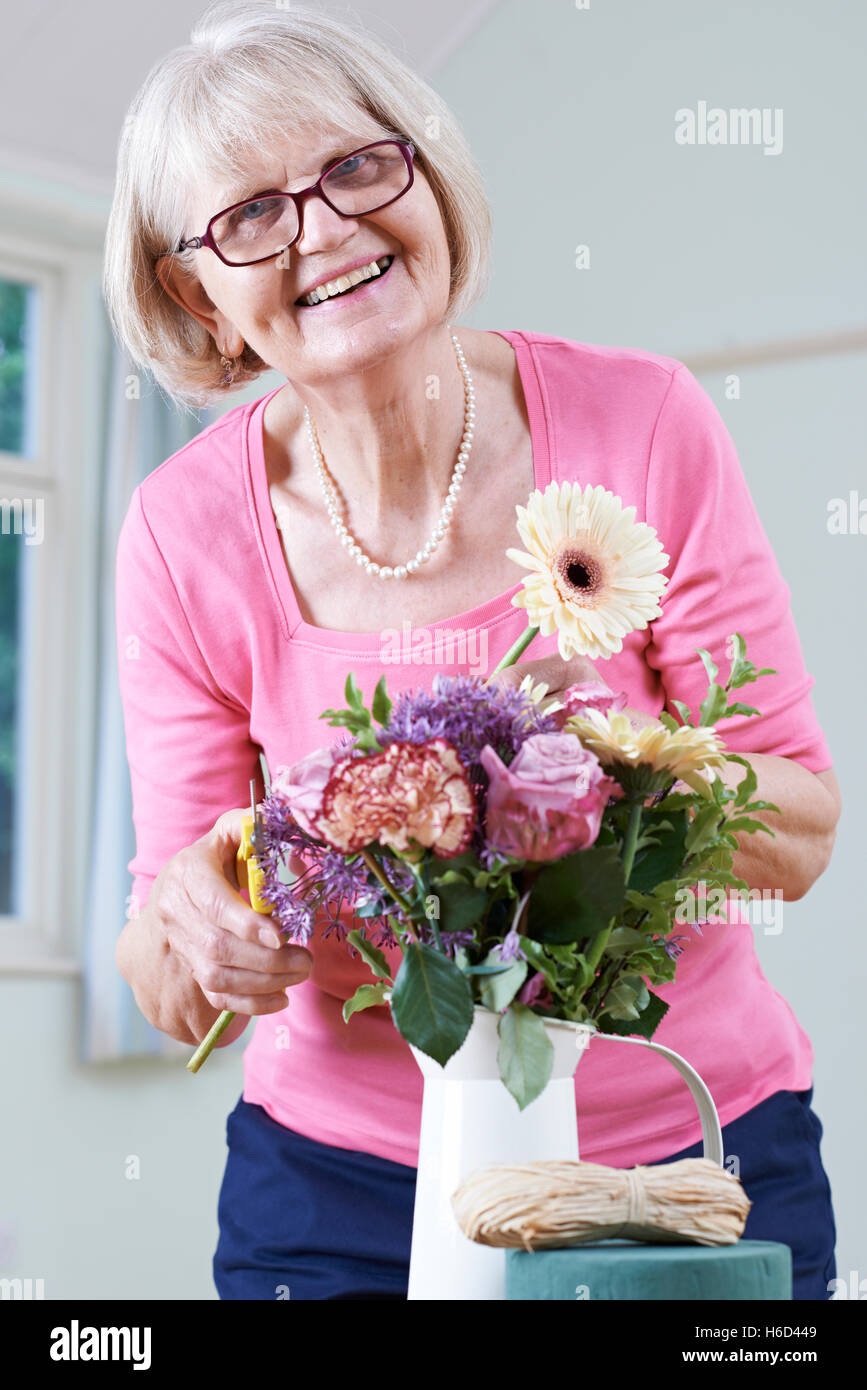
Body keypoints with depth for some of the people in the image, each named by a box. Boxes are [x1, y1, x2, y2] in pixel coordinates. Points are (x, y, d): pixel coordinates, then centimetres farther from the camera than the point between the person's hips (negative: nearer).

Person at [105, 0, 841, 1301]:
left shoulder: (640, 425, -14)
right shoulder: (187, 534, -12)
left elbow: (801, 833, -9)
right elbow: (180, 1001, -7)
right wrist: (184, 932, -29)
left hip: (697, 1152, 0)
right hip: (343, 1179, 1)